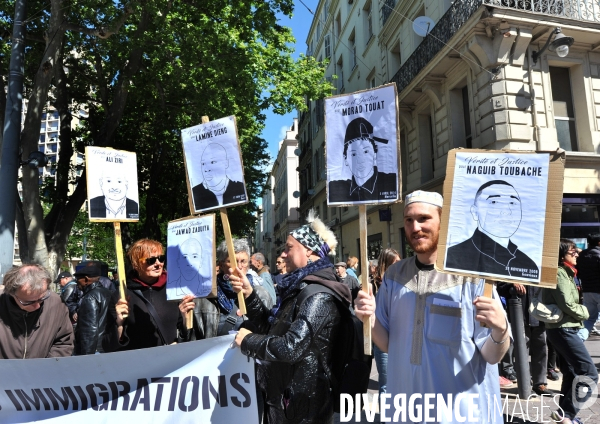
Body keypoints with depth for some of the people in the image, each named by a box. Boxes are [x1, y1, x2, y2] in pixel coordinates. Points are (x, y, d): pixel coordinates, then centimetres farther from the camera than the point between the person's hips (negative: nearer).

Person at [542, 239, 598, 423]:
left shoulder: (565, 273, 17)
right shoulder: (559, 273, -14)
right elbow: (568, 305, -18)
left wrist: (580, 311, 2)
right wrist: (585, 312, -1)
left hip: (562, 329, 10)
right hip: (563, 329, -10)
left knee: (571, 374, 14)